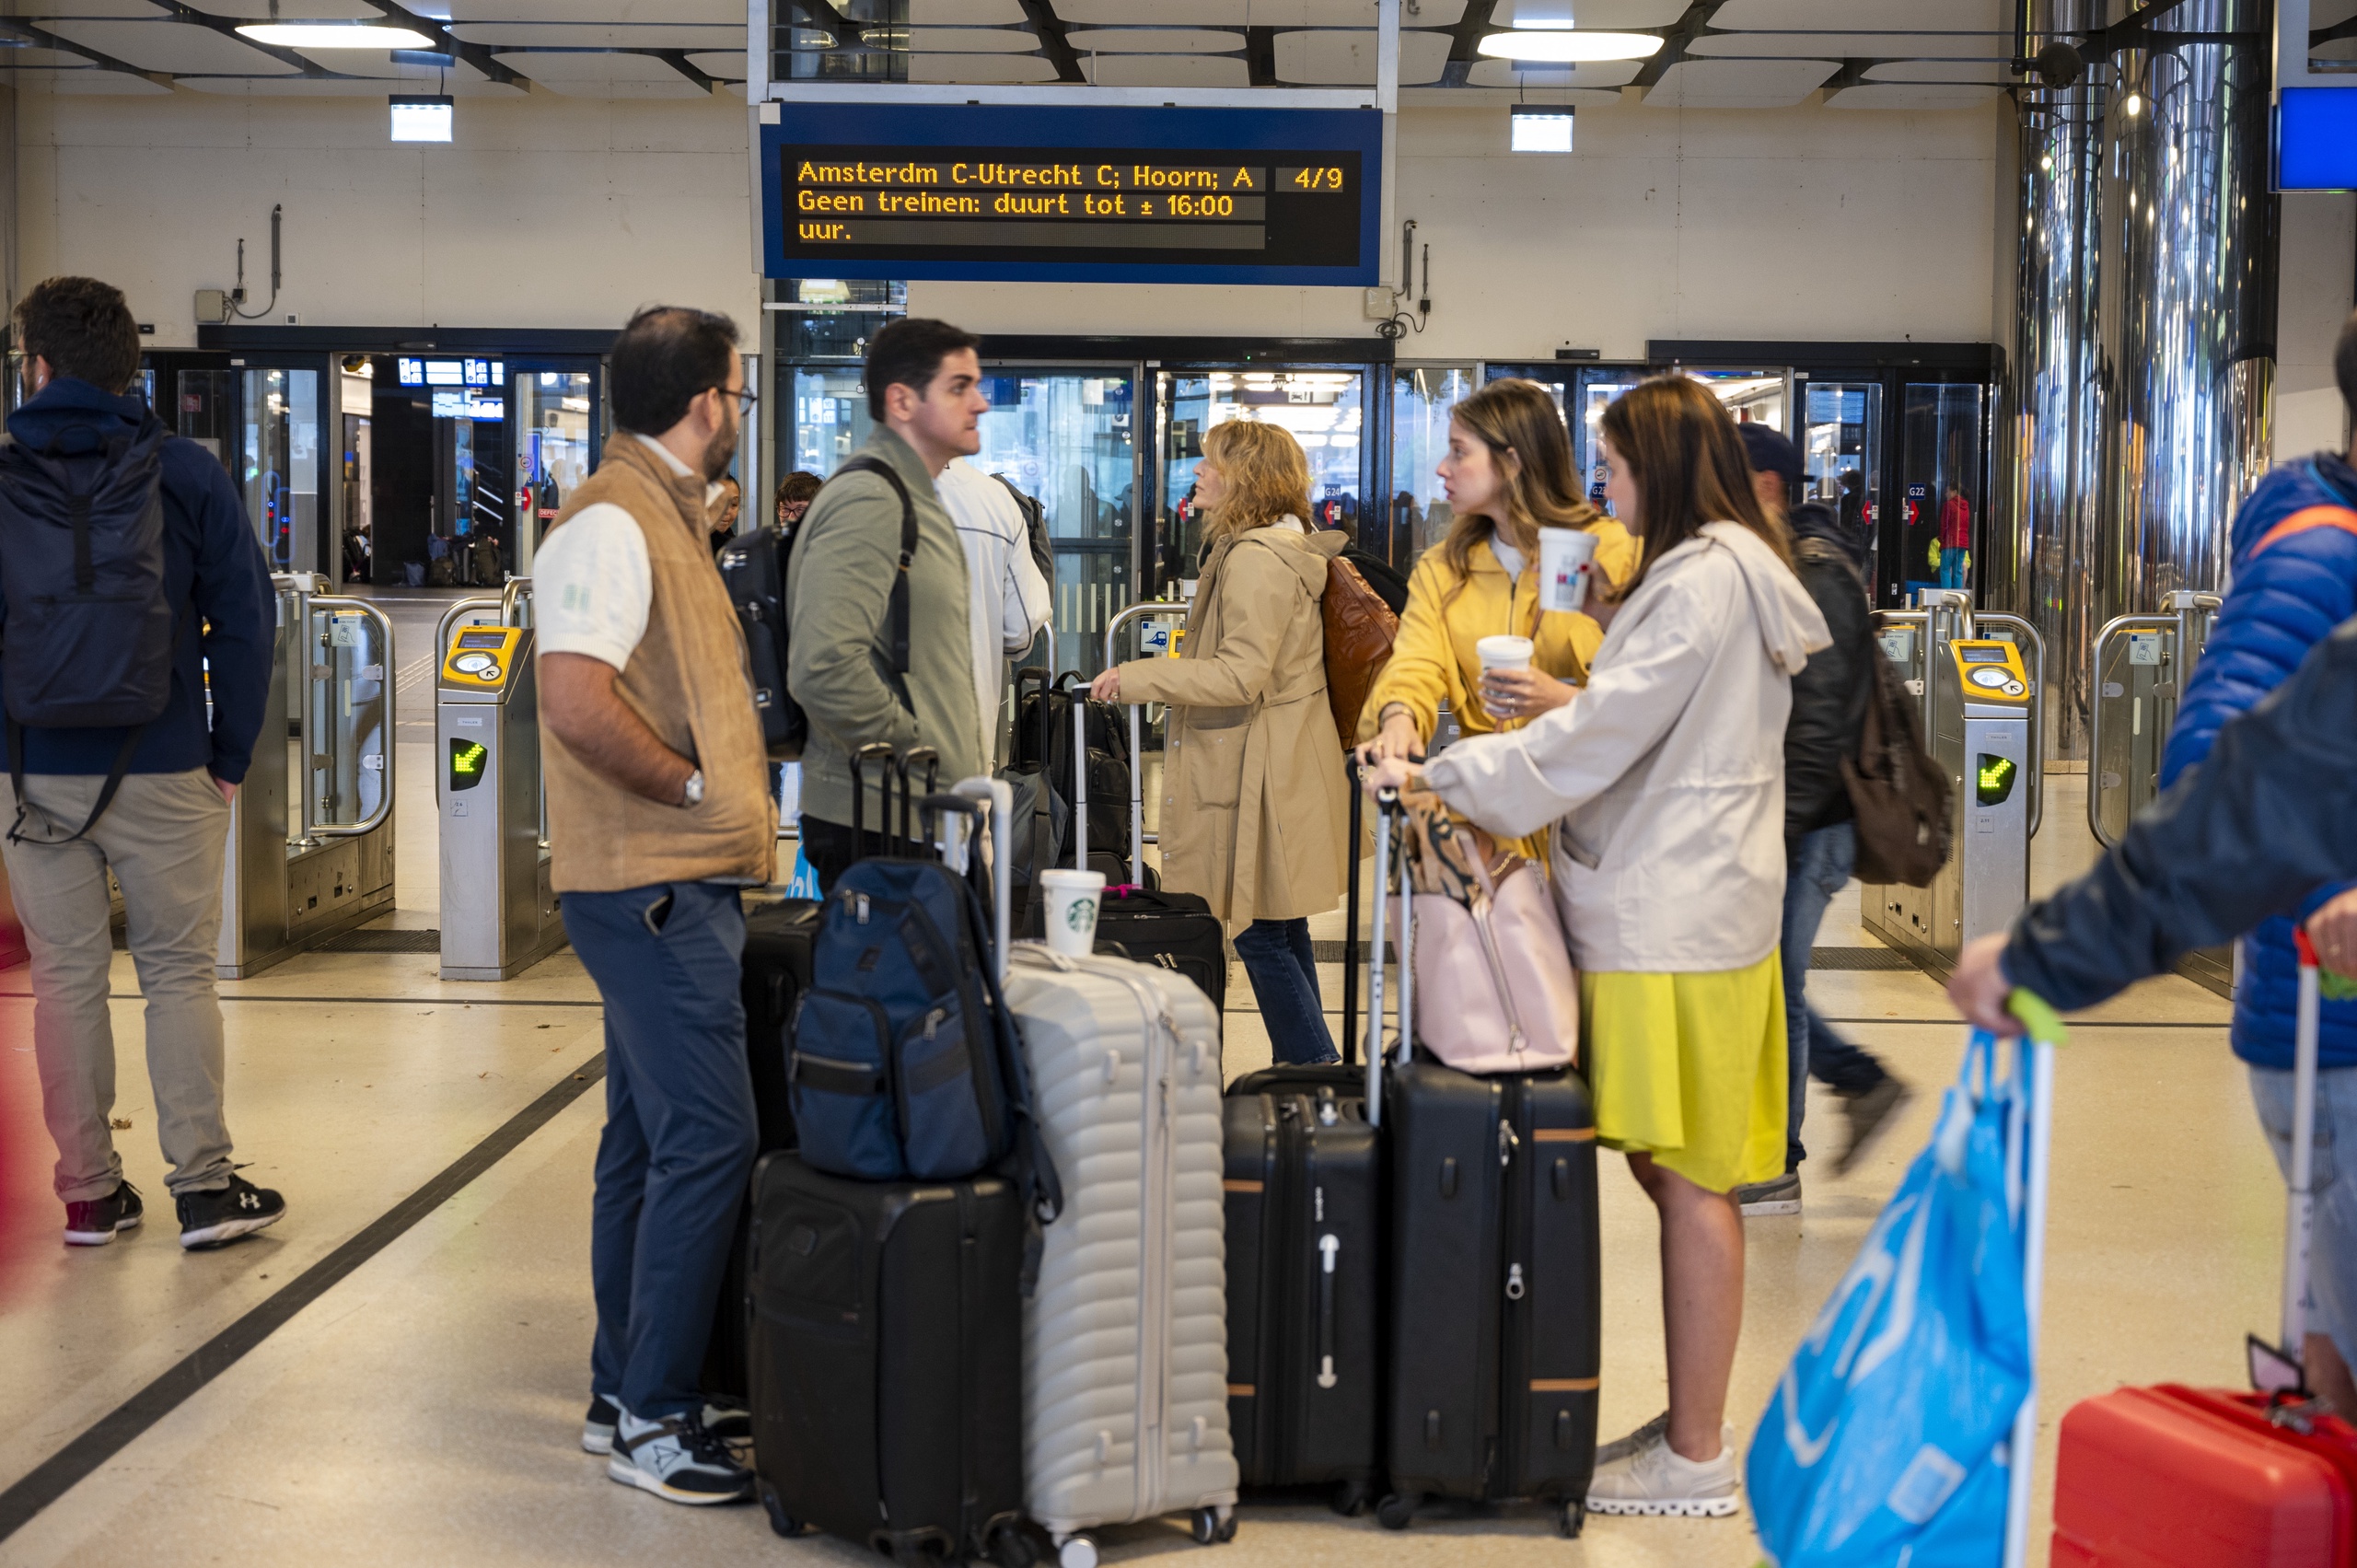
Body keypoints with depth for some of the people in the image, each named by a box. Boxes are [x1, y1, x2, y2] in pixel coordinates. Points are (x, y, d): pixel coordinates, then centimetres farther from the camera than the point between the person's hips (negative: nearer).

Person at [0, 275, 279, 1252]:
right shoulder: (187, 475, -3)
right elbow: (244, 620, -4)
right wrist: (231, 757, 3)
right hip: (163, 771, -1)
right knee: (179, 975, 7)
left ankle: (89, 1193, 12)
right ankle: (204, 1187, 6)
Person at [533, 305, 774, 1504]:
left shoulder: (660, 517, 17)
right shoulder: (611, 521, -15)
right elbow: (577, 699, -27)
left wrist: (731, 760, 13)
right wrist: (696, 786, -17)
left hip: (673, 885, 11)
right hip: (652, 884, -11)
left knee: (650, 1138, 15)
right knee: (708, 1139, -10)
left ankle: (624, 1390, 24)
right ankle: (650, 1418, -3)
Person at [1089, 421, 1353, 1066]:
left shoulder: (1256, 560, -18)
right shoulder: (1283, 549, 15)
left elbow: (1241, 675, -24)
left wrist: (1136, 678, -20)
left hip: (1265, 772, -11)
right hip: (1278, 765, 11)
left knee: (1260, 934, -6)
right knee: (1281, 930, 15)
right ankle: (1301, 1075, 21)